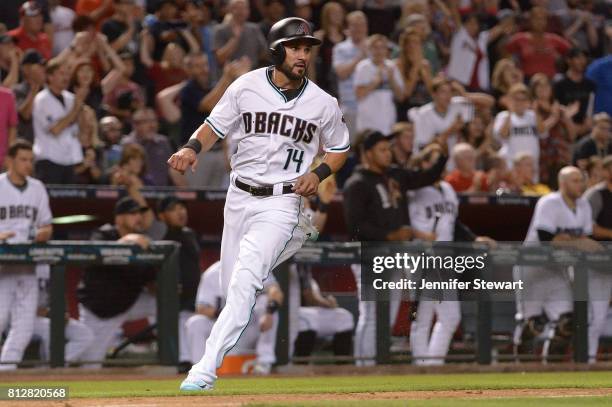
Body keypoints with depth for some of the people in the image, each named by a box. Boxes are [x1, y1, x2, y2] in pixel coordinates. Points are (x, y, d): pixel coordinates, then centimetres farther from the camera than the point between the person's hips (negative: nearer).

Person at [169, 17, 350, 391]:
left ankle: (206, 369, -23)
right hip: (240, 197, 3)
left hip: (281, 202, -3)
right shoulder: (246, 87, -3)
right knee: (233, 286, 10)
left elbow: (340, 149, 11)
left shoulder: (323, 104, -3)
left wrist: (319, 173, -8)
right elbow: (215, 126, 5)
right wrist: (192, 148, -16)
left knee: (244, 282, -20)